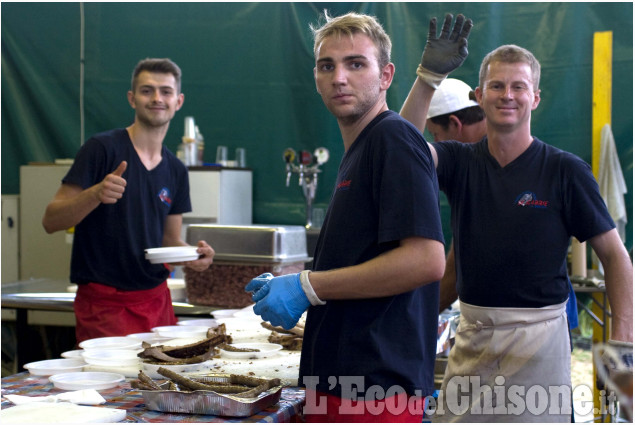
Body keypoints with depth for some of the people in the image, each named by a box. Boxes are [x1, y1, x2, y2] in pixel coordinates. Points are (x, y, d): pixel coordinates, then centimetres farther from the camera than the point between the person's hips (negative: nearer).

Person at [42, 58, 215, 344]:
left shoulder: (175, 170, 12)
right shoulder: (103, 148, -7)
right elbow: (51, 221, -10)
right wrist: (96, 195, -28)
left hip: (157, 300, 6)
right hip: (104, 305, -5)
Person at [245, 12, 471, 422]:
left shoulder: (394, 138, -13)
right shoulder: (357, 151, 16)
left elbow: (426, 259, -23)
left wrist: (308, 287, -18)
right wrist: (287, 285, 14)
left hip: (374, 385, -9)